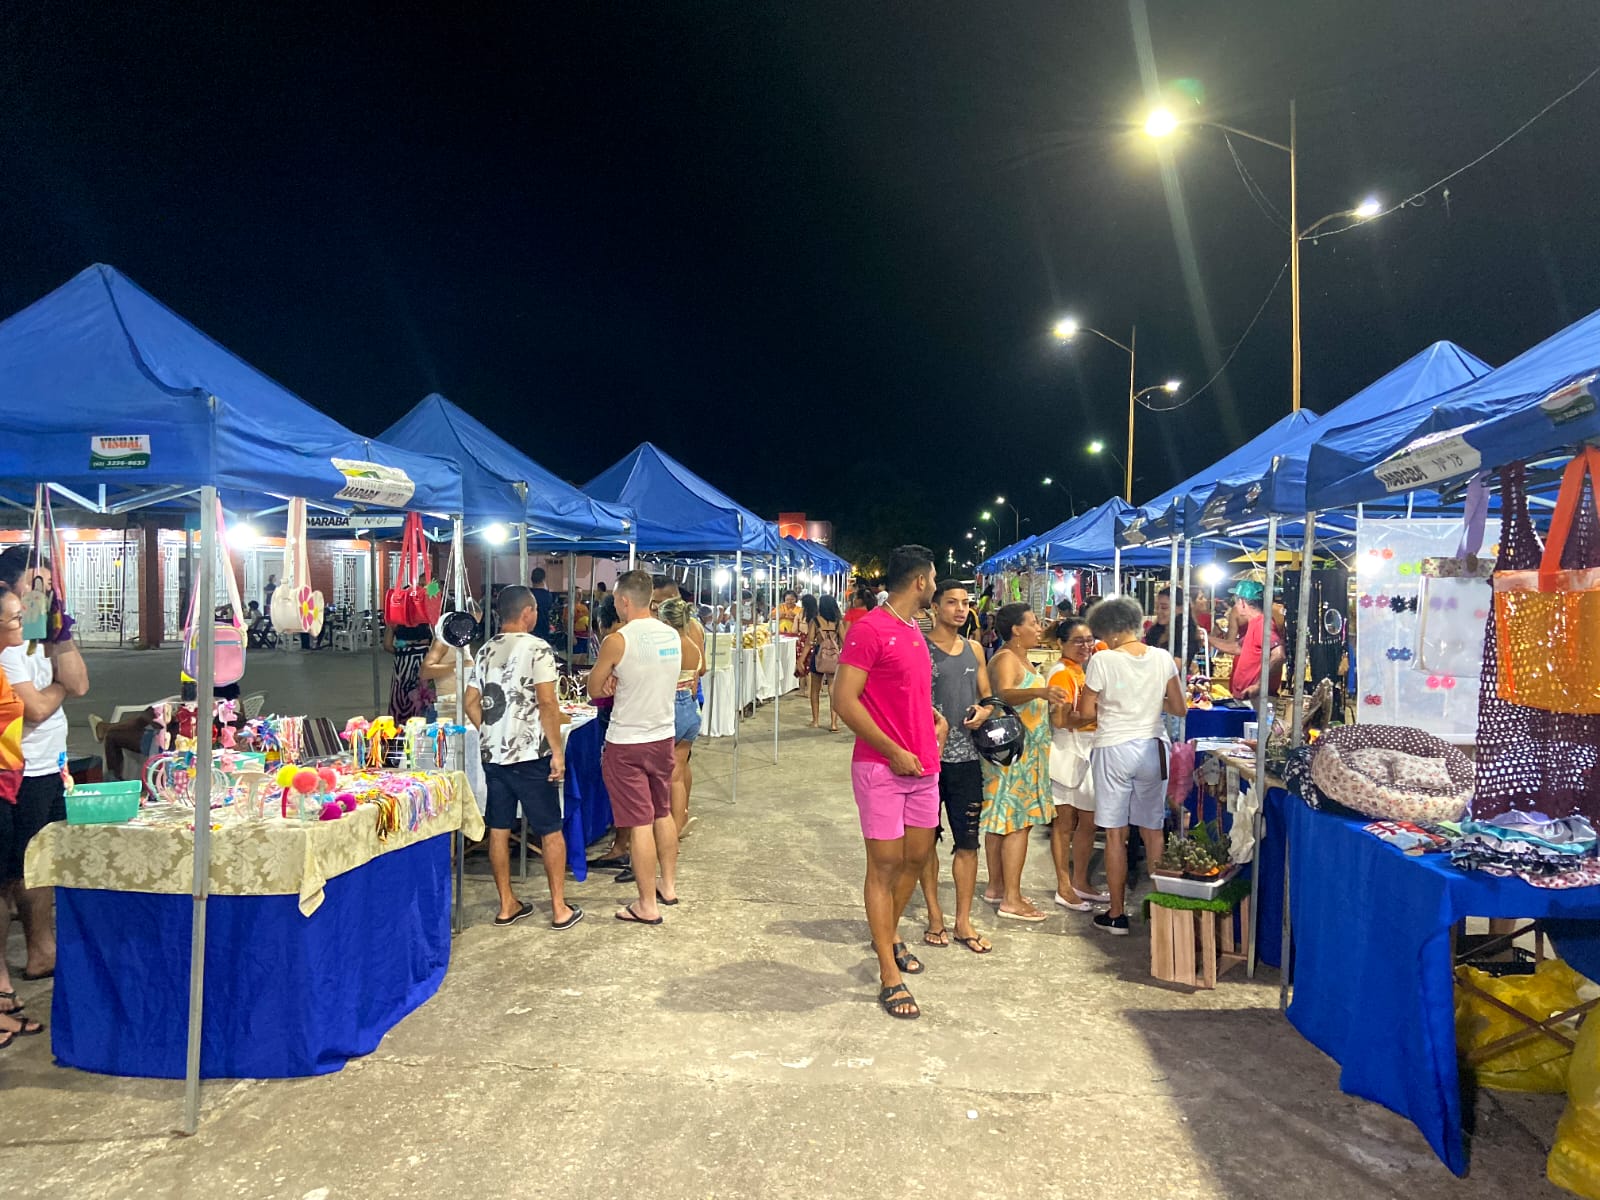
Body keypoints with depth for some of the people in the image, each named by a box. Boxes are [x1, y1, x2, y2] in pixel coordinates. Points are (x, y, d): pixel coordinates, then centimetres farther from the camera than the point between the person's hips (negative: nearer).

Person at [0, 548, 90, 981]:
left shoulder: (38, 635, 9)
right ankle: (40, 953, 15)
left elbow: (80, 685, 2)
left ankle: (46, 943, 28)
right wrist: (60, 685, -1)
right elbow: (36, 709, -20)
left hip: (49, 766, 9)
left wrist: (62, 635, -5)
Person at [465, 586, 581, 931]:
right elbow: (547, 704, -16)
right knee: (551, 831, 4)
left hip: (493, 754, 6)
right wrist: (558, 751, -12)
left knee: (499, 829, 11)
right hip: (531, 755, -6)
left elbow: (471, 703, 10)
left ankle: (507, 906, 20)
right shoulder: (538, 649, -11)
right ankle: (560, 909, 9)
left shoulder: (486, 651, 9)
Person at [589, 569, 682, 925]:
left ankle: (647, 906, 7)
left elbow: (594, 689, -4)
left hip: (627, 742, -6)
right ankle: (668, 886, 33)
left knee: (639, 824, 0)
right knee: (663, 814, 20)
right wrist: (621, 682, -3)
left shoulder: (617, 641, -18)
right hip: (663, 736, 6)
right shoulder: (673, 636, 1)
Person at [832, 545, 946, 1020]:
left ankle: (890, 935, 38)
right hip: (882, 768, -8)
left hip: (923, 767, 8)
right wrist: (893, 751, -18)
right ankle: (889, 978, 9)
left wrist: (935, 716, 7)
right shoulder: (869, 629, -14)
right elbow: (844, 700, -19)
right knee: (885, 864, 0)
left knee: (917, 857, 16)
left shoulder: (914, 632, 13)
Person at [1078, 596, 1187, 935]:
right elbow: (1179, 708, 5)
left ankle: (1116, 915, 10)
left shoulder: (1103, 660, -12)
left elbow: (1086, 712, -7)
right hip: (1153, 746, 4)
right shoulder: (1163, 659, -1)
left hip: (1114, 749, -4)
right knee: (1152, 831, 14)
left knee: (1116, 834, 4)